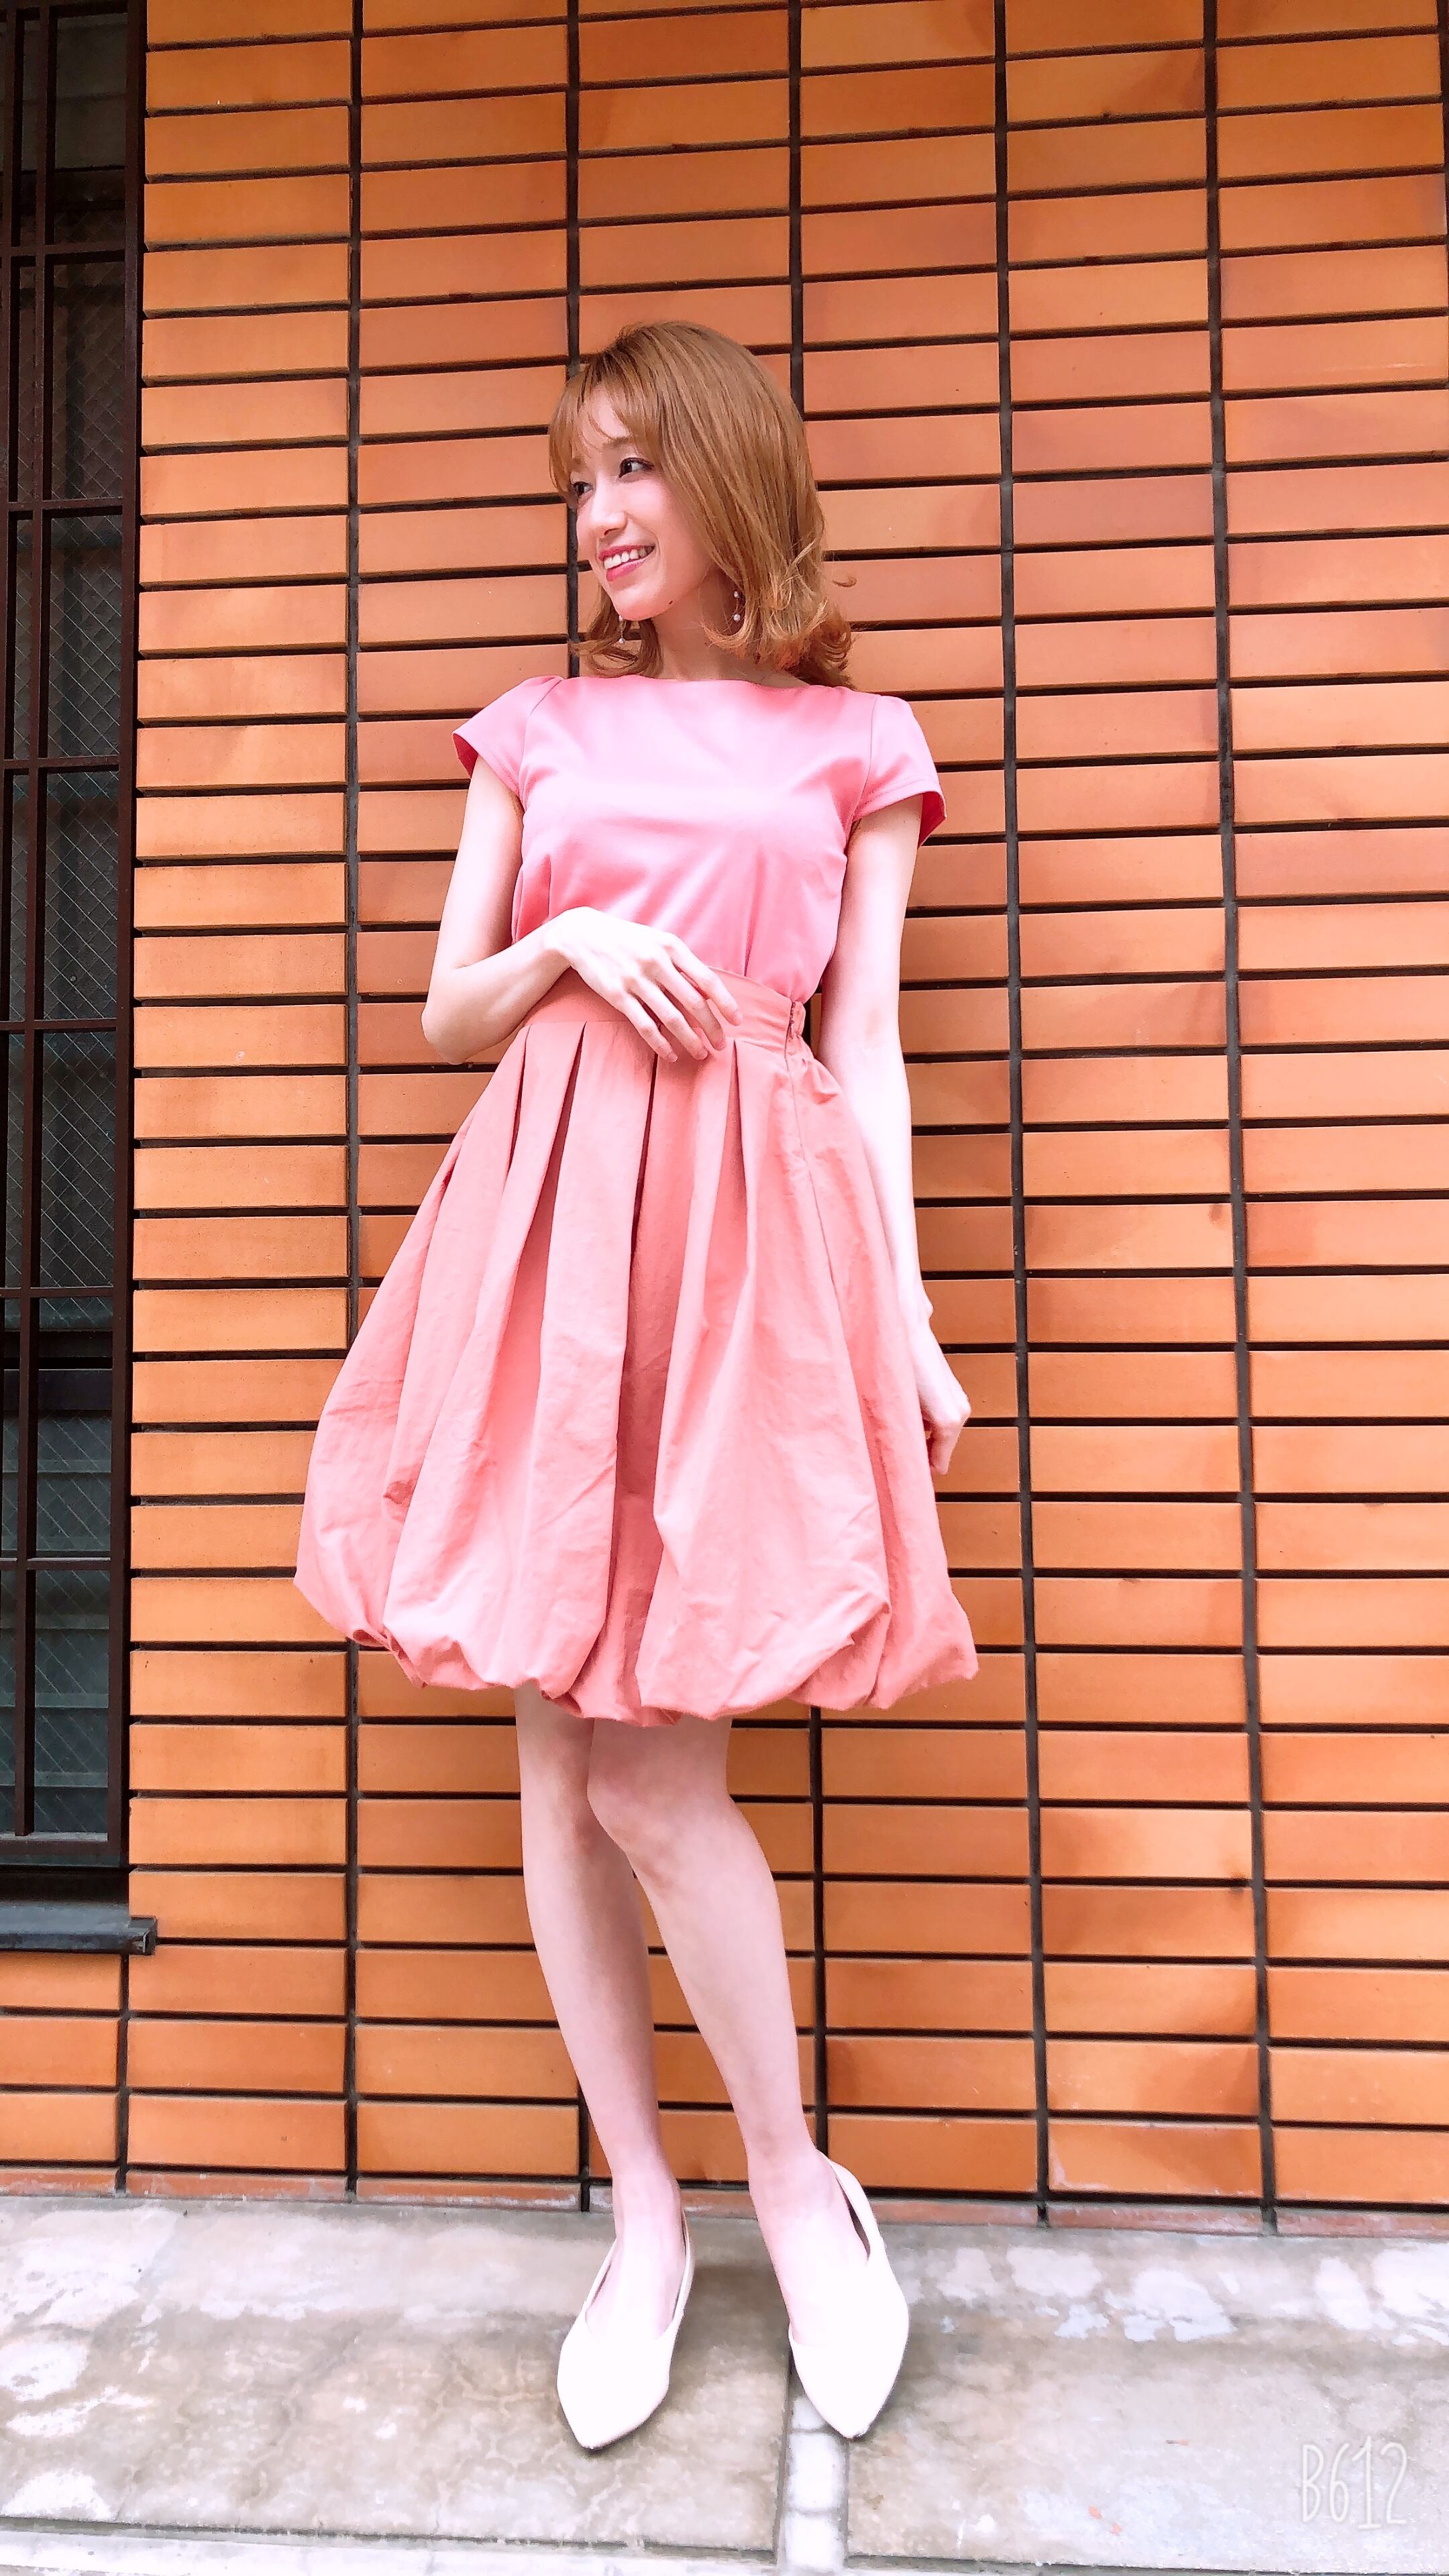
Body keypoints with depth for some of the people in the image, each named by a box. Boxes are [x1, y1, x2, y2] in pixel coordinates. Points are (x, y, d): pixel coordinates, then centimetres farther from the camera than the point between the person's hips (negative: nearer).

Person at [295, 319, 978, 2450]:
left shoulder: (852, 745, 13)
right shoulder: (540, 727, 18)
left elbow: (865, 1042, 7)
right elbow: (447, 1013, 15)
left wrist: (908, 1311, -1)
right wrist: (570, 942, -5)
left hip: (748, 1230, -3)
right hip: (549, 1218, 3)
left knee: (651, 1770, -6)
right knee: (561, 1753, 5)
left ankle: (800, 2191, 21)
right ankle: (646, 2216, 25)